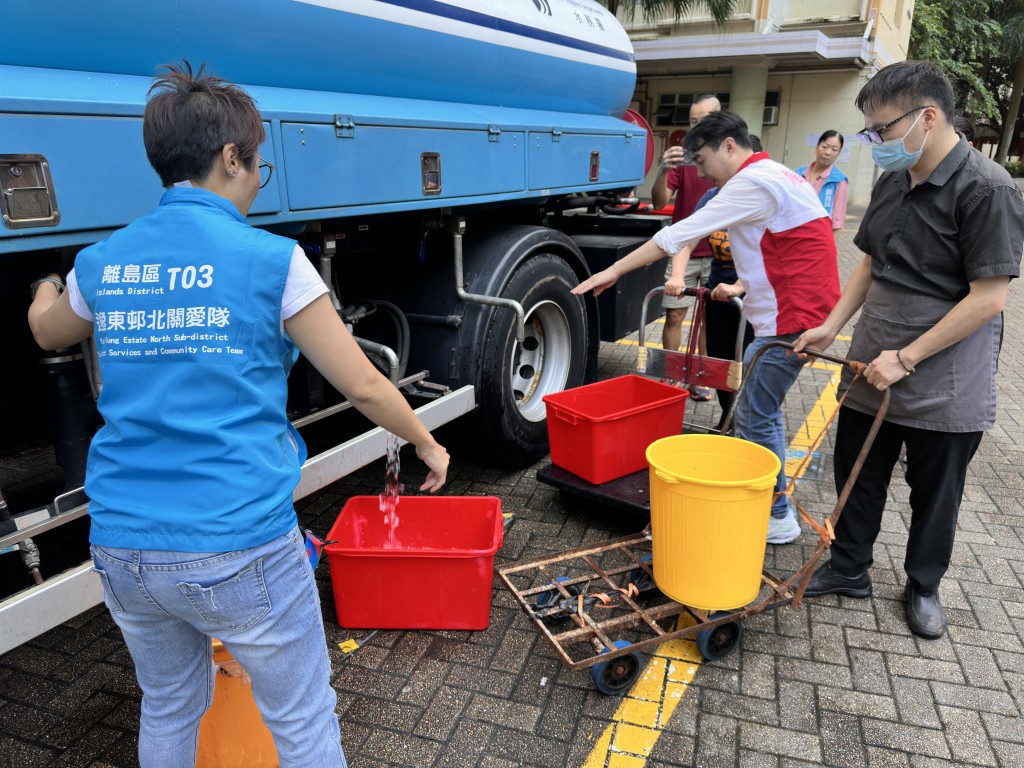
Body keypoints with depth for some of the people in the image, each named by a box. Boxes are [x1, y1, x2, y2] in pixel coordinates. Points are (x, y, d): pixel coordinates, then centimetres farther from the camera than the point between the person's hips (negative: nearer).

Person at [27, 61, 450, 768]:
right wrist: (428, 445, 10)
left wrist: (48, 288, 51)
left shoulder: (101, 263, 5)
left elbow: (48, 333, 28)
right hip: (239, 550, -5)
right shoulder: (272, 259, -11)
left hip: (122, 550, 6)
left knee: (169, 709, 29)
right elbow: (363, 387, -7)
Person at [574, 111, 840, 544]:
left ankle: (778, 518, 10)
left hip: (793, 316, -10)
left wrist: (615, 271, -13)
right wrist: (744, 285, 20)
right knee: (760, 409, 18)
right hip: (798, 309, 10)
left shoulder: (754, 183, -15)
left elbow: (681, 234, -17)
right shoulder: (770, 176, 17)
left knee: (755, 417, -3)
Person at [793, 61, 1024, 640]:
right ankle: (850, 569, 33)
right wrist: (832, 327, 6)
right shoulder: (892, 183, 6)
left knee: (935, 493, 12)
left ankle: (924, 586, 33)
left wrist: (907, 358, -19)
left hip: (944, 386, -6)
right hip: (872, 369, 6)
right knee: (858, 476, 14)